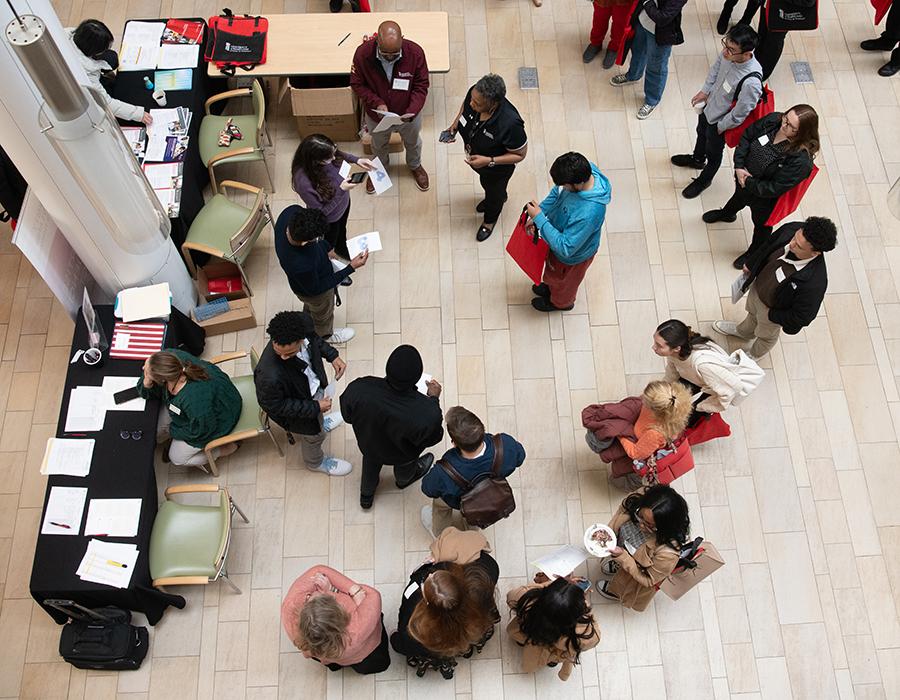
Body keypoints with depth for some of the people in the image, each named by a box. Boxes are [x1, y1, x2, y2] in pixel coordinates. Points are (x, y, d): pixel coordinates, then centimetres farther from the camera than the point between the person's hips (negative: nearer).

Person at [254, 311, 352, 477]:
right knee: (314, 435, 28)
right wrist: (314, 407, -24)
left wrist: (333, 356, -14)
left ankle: (320, 424, 76)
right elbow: (273, 406, -28)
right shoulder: (270, 376, -48)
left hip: (315, 383, 5)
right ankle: (315, 462, 62)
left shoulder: (303, 321, -33)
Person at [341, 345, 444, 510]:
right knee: (404, 467, 38)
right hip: (402, 455, -1)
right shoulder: (428, 415, -46)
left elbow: (347, 416, -16)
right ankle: (403, 480, 73)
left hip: (368, 444, 1)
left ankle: (366, 497, 69)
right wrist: (433, 399, -11)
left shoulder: (357, 390, -42)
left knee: (370, 466, 38)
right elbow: (431, 439, -20)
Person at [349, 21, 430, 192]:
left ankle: (415, 166, 64)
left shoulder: (415, 53, -30)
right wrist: (376, 103, -32)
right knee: (379, 145, 30)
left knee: (413, 142, 30)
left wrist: (412, 112, -35)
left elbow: (421, 86, -18)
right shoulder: (363, 54, -30)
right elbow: (357, 84, -15)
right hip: (377, 115, 0)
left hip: (408, 115, 0)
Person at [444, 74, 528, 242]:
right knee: (484, 182, 38)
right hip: (475, 158, 5)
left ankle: (490, 219, 63)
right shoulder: (475, 93, -30)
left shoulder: (510, 124, -46)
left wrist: (489, 161, -37)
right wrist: (455, 124, -18)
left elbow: (520, 155, -30)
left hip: (497, 169, -5)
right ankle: (490, 198, 74)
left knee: (495, 193, 30)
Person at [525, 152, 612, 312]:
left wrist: (540, 219, -39)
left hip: (572, 256, -6)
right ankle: (550, 285, 69)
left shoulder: (588, 214, -49)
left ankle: (561, 302, 62)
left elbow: (565, 248, -39)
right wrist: (539, 212, -15)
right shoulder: (585, 169, -25)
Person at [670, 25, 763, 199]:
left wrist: (721, 126, -14)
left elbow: (740, 114, -29)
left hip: (720, 121, -6)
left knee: (713, 153, 23)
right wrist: (705, 91, 4)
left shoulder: (751, 82, -44)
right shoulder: (729, 51, -25)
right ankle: (697, 159, 69)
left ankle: (704, 180, 55)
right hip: (708, 105, 6)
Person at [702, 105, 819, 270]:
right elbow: (747, 136, -10)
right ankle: (726, 214, 74)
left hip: (765, 198, -5)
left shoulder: (801, 161, -40)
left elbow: (773, 188, -33)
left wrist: (748, 182, -22)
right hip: (743, 177, 5)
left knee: (762, 224, 26)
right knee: (738, 197, 39)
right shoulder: (773, 120, -25)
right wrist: (739, 166, -18)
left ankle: (754, 253, 56)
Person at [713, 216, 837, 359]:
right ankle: (743, 331, 72)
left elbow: (802, 317, -31)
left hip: (773, 309, -5)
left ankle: (754, 354, 64)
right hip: (757, 285, 5)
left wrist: (772, 314, -16)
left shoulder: (814, 283, -47)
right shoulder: (792, 229, -31)